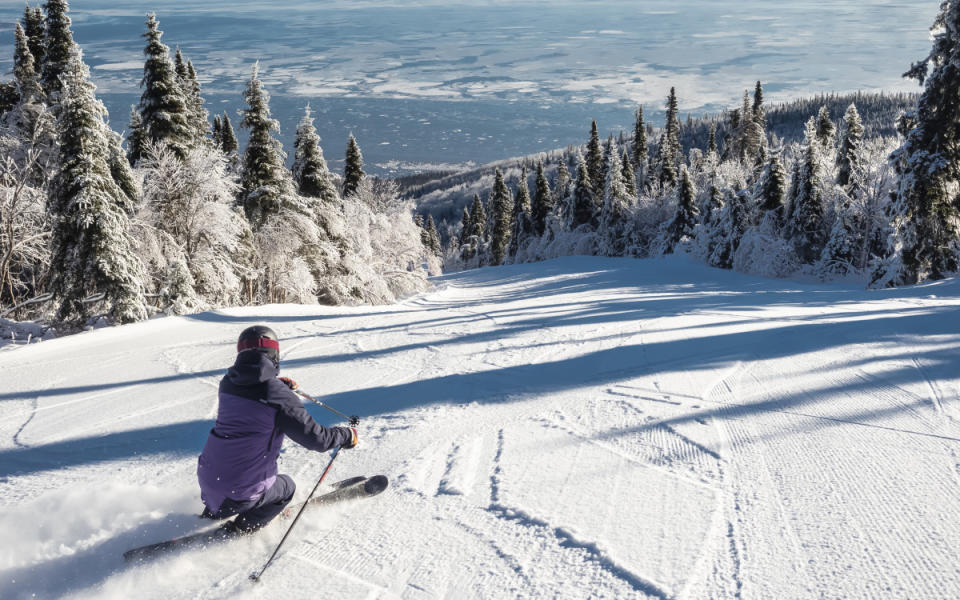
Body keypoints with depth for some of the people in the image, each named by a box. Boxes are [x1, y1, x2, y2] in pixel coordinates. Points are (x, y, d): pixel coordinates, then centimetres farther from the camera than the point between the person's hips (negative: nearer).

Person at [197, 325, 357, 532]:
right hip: (242, 490, -6)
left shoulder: (227, 383, -2)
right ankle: (243, 527, 19)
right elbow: (317, 439, -16)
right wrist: (347, 436, 1)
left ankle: (213, 512, 41)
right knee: (286, 487, 25)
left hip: (206, 477, 6)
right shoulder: (280, 398, -20)